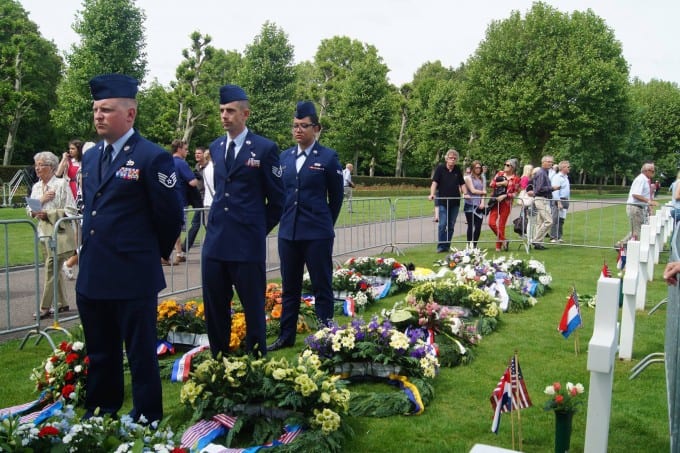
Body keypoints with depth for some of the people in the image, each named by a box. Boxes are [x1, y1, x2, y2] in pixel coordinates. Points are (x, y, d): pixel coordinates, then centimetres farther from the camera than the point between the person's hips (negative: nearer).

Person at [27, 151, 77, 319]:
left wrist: (48, 214, -18)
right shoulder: (36, 187, 13)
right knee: (55, 269, 12)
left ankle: (45, 307, -3)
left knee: (51, 268, -8)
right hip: (44, 232, 7)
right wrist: (41, 200, -7)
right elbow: (30, 210, 11)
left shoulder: (62, 184, -7)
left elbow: (70, 211, -11)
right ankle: (61, 303, 22)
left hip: (60, 232, -7)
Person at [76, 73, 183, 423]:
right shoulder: (90, 156, 11)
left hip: (133, 277, -7)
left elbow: (170, 217, -9)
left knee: (141, 355, 7)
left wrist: (155, 253, 3)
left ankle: (146, 420, 22)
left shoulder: (153, 158, -12)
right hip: (91, 275, 7)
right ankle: (100, 412, 37)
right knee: (99, 354, 20)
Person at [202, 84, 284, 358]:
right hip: (215, 242, 5)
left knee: (253, 308, 5)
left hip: (247, 243, -5)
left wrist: (258, 229, 5)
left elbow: (277, 199, 0)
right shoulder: (216, 147, 13)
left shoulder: (265, 148, -5)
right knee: (214, 308, 11)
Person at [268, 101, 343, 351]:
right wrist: (285, 220, 14)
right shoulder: (284, 157, 9)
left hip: (317, 234, -4)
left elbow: (336, 197, 3)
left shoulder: (328, 157, -4)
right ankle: (286, 335, 25)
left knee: (322, 287, 4)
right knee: (289, 287, 13)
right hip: (288, 232, 5)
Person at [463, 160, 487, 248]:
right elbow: (472, 190, -7)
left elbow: (484, 191, 8)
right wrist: (483, 192, 5)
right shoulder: (468, 178, 1)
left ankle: (474, 245, 10)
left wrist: (482, 202, -6)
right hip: (470, 205, -4)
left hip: (479, 206, 4)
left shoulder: (481, 179, 17)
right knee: (471, 226, -3)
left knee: (478, 227, 0)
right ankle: (469, 245, 3)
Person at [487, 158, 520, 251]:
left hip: (506, 203, -3)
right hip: (496, 201, 3)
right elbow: (491, 184, 2)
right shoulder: (500, 173, 9)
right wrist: (501, 183, -10)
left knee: (501, 225, 2)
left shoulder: (516, 179, 0)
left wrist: (504, 196, -14)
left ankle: (498, 246, 15)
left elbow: (515, 193, -1)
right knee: (491, 223, -8)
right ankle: (503, 240, 11)